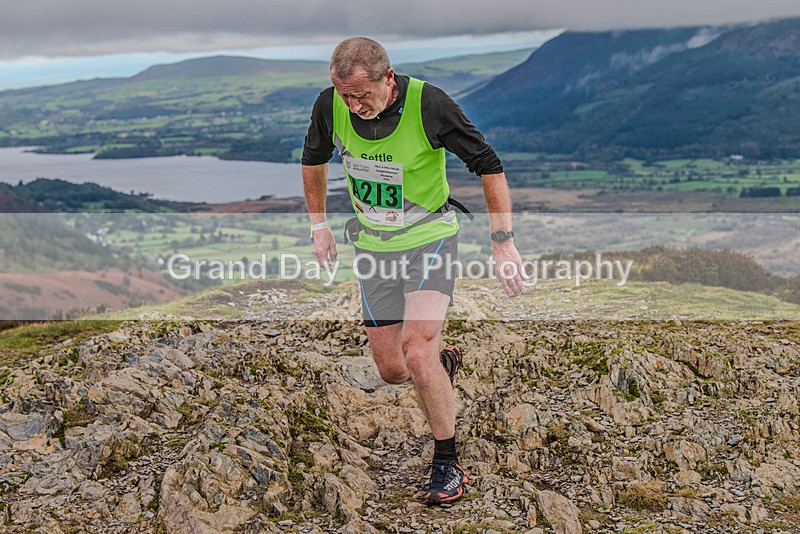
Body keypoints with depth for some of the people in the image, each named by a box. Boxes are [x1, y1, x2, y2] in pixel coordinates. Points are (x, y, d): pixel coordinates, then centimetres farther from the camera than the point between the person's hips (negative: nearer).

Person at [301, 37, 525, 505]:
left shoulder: (429, 104, -23)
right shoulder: (330, 105, -11)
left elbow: (489, 167, -14)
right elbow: (314, 160, 11)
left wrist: (504, 243, -16)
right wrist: (318, 225, 13)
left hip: (429, 238, -4)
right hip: (372, 245, 4)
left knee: (417, 353, -22)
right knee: (391, 370, 4)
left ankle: (448, 464, -2)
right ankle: (446, 362, 41)